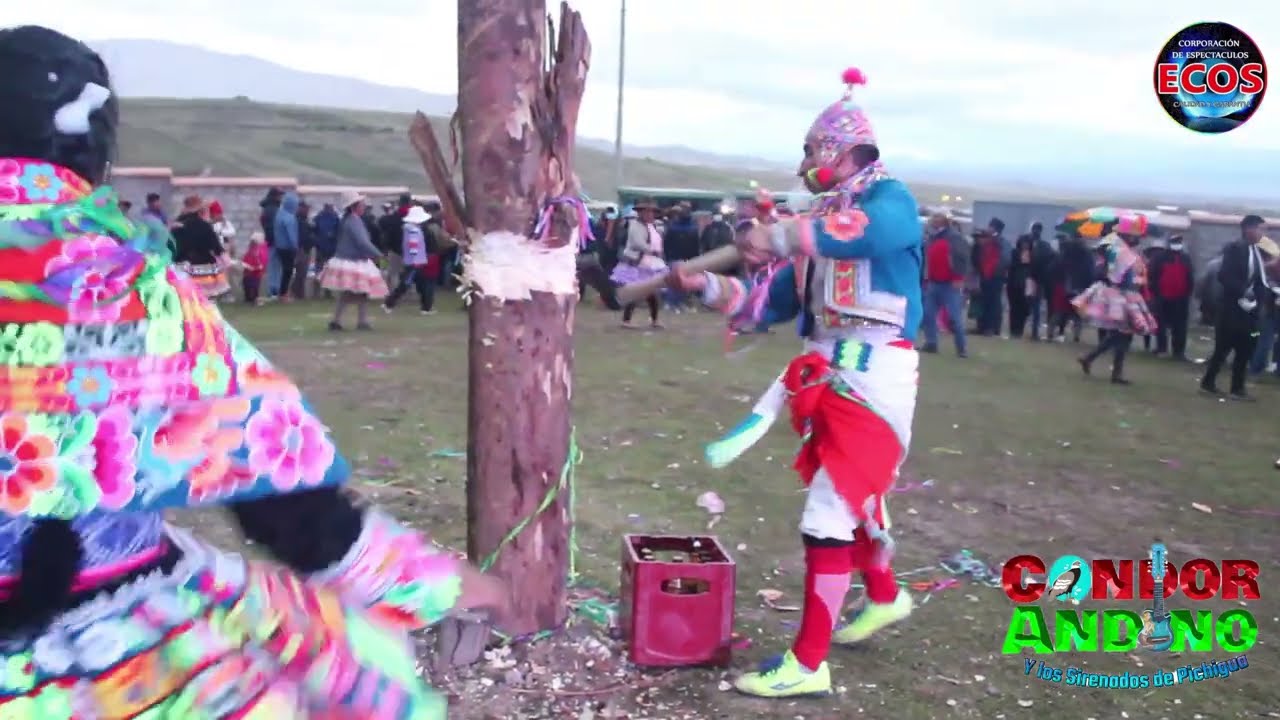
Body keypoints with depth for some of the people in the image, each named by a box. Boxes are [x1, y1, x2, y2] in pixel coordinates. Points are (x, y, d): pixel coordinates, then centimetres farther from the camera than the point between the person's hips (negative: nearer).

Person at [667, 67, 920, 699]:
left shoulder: (890, 199, -5)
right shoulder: (820, 221, 16)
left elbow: (872, 231, -31)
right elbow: (773, 304, 14)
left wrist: (781, 235, -32)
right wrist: (707, 286, 3)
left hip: (876, 374, -8)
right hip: (828, 375, 8)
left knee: (830, 509, -11)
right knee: (854, 494, 21)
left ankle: (808, 662, -4)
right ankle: (884, 597, 46)